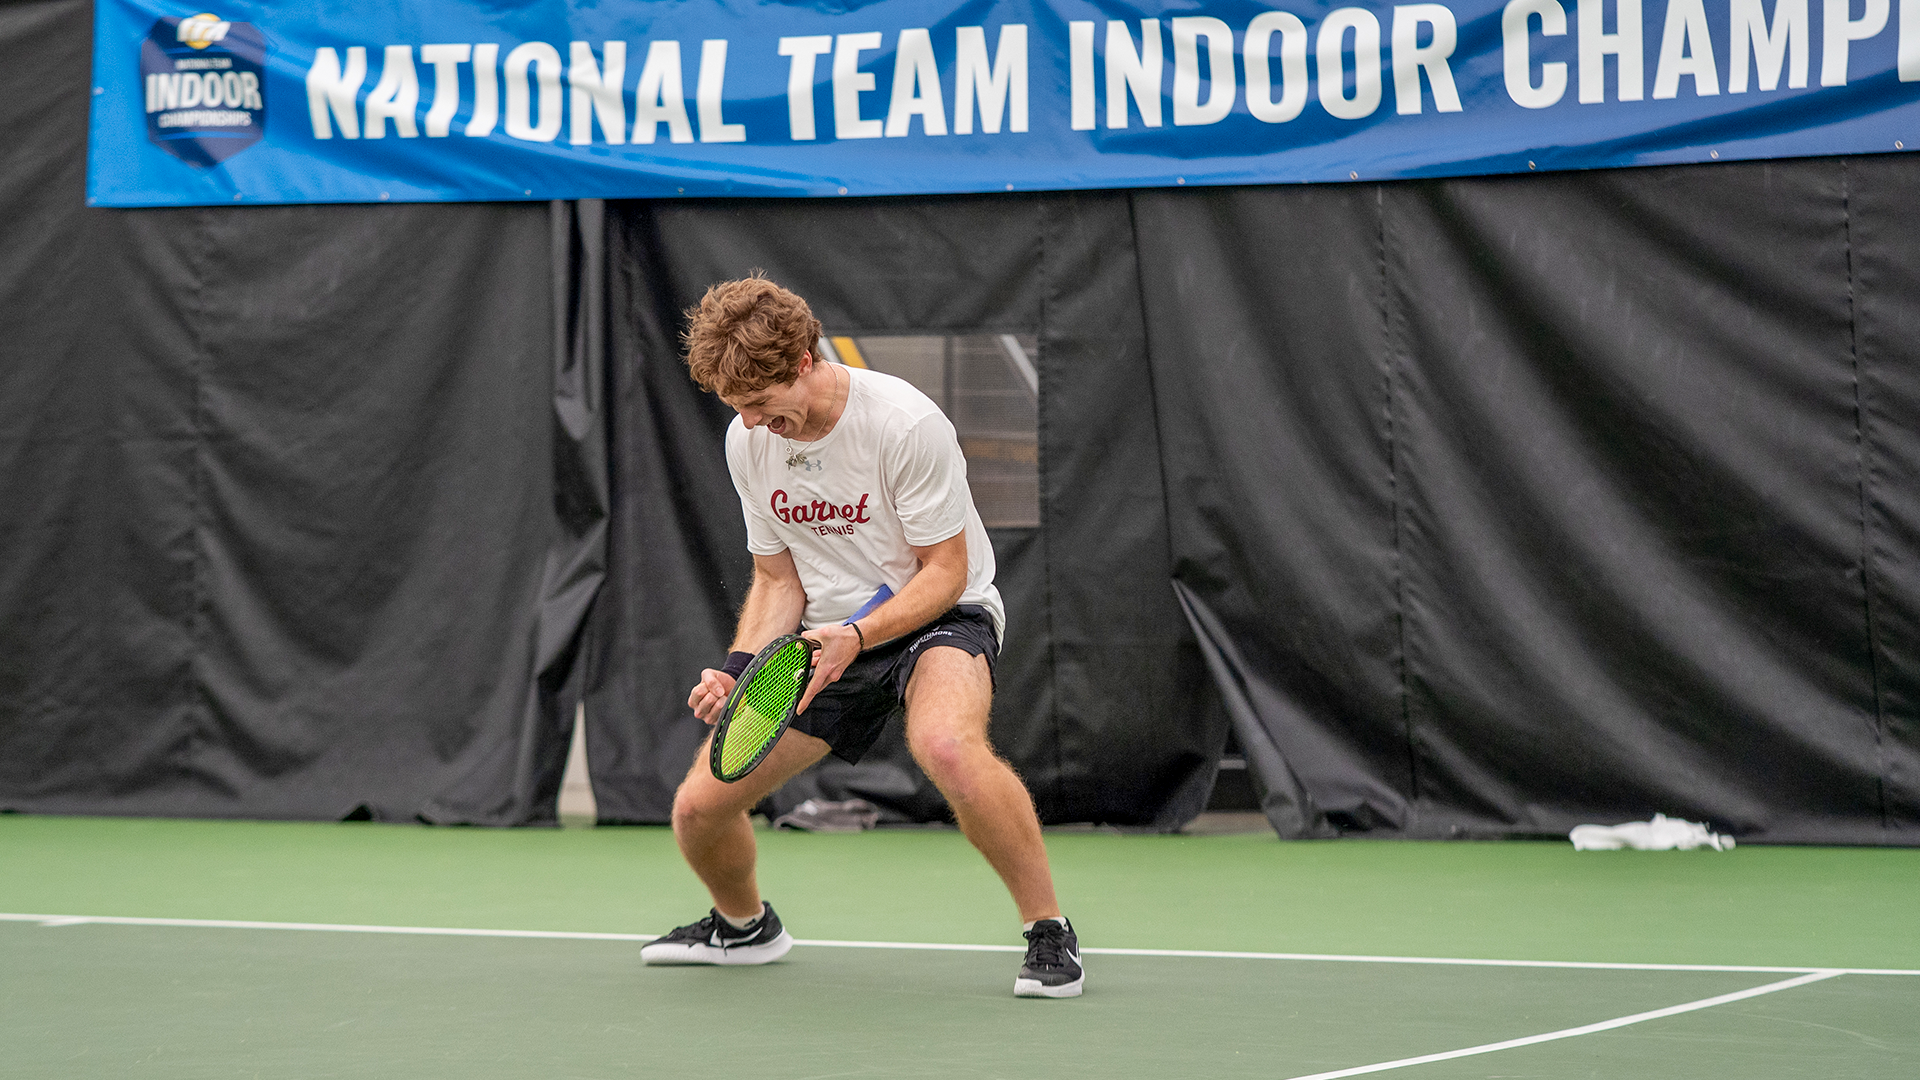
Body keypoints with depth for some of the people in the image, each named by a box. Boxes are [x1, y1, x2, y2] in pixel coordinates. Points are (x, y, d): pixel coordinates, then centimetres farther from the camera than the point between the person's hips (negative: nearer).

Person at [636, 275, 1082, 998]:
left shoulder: (904, 423, -23)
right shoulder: (748, 442, -3)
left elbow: (945, 572, -17)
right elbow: (778, 581, 6)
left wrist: (858, 635, -31)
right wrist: (740, 667, -12)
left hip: (938, 616, -6)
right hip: (829, 640, 6)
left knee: (946, 746, -41)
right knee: (698, 807, -3)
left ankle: (1049, 933, -23)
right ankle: (744, 925, 32)